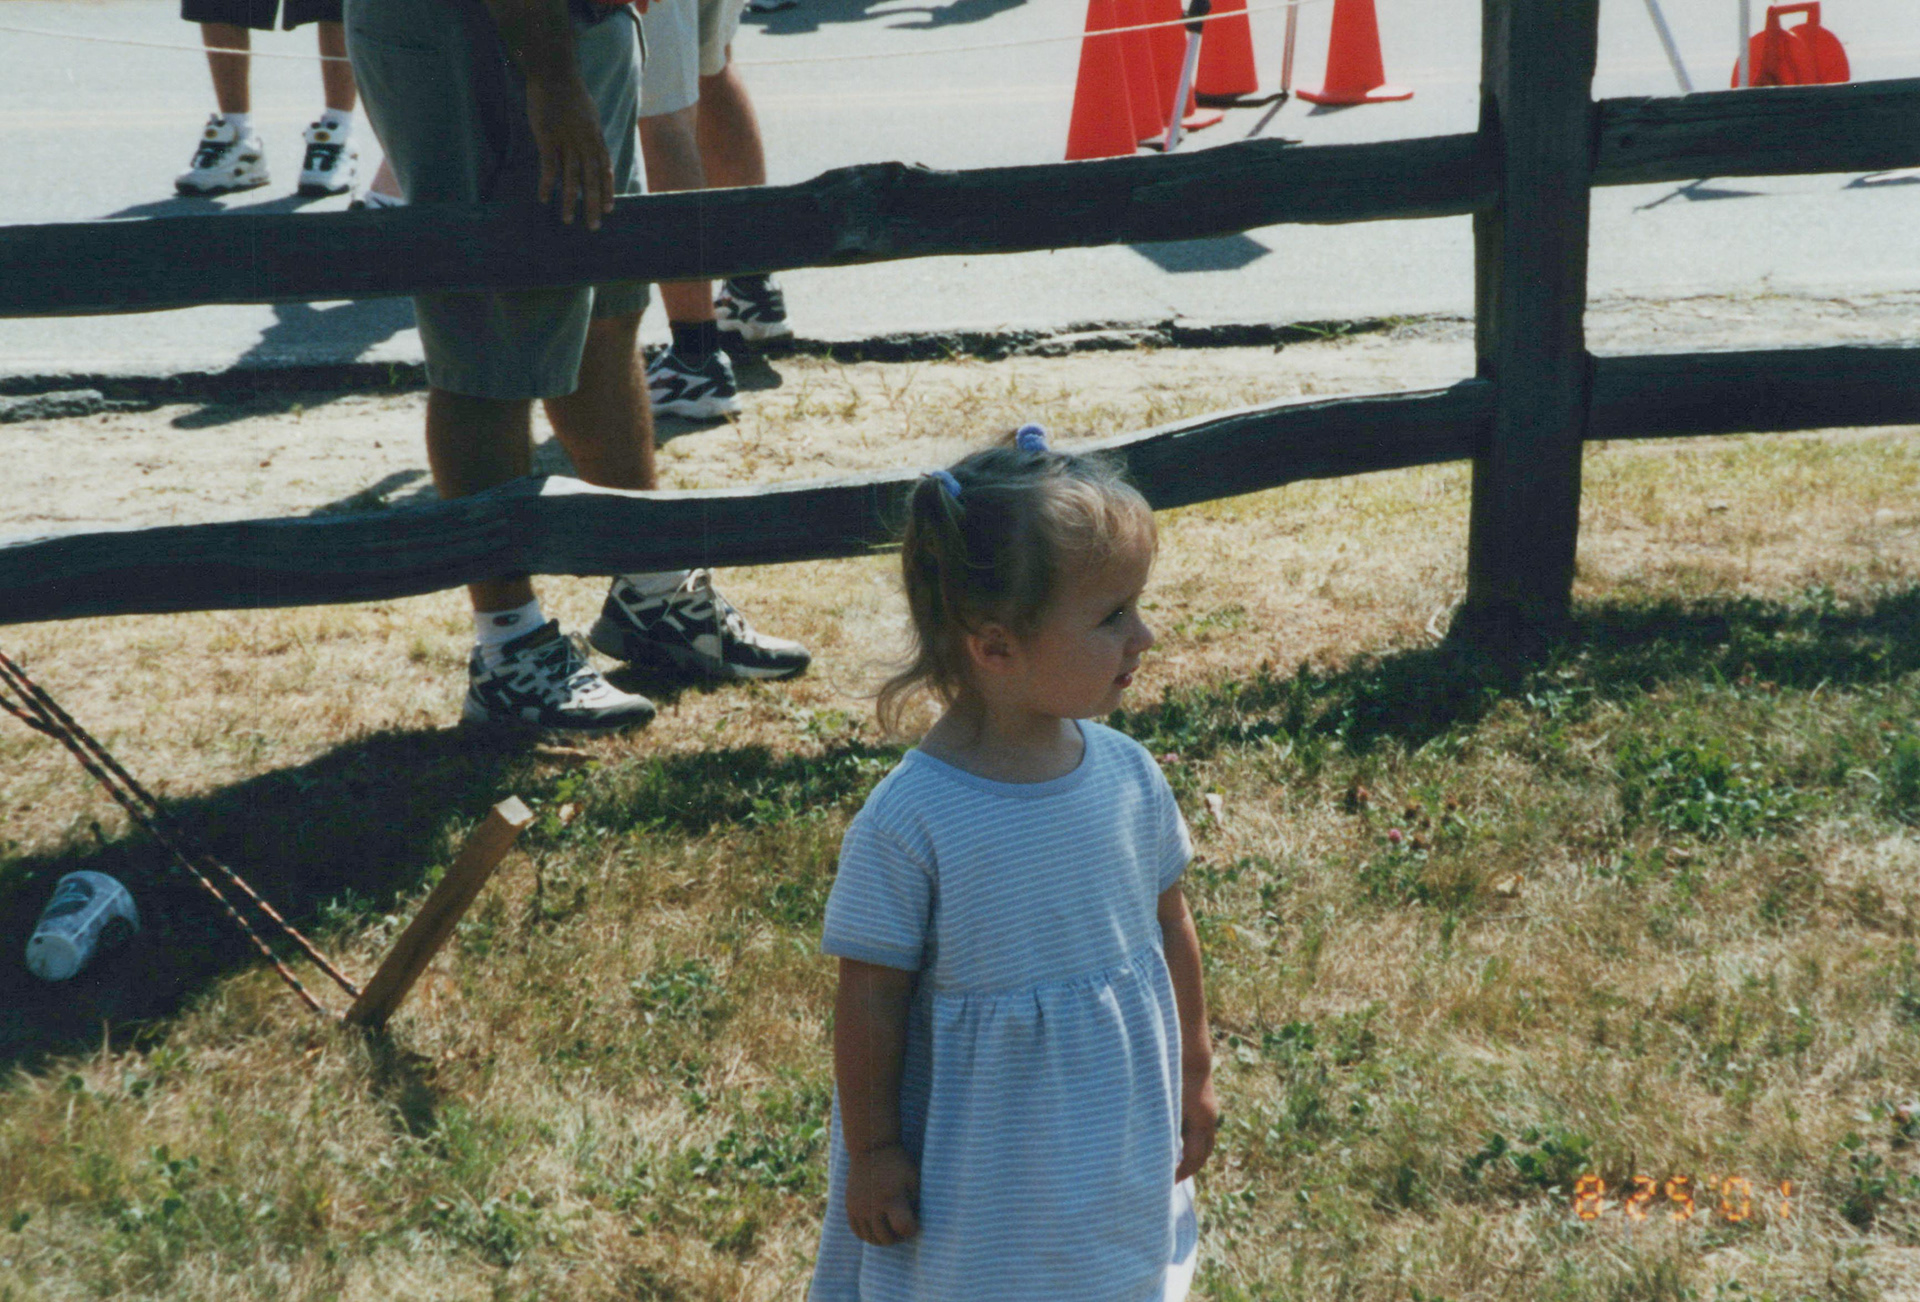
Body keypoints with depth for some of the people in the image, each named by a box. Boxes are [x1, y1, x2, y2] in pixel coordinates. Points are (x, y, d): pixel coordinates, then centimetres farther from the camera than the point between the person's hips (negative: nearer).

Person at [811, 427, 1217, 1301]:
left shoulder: (1127, 774, -8)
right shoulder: (906, 825, -24)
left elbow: (1168, 928, 5)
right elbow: (871, 998, -14)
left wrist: (1192, 1080, 14)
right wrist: (869, 1152, -6)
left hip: (1125, 1129, 5)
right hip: (982, 1155, -5)